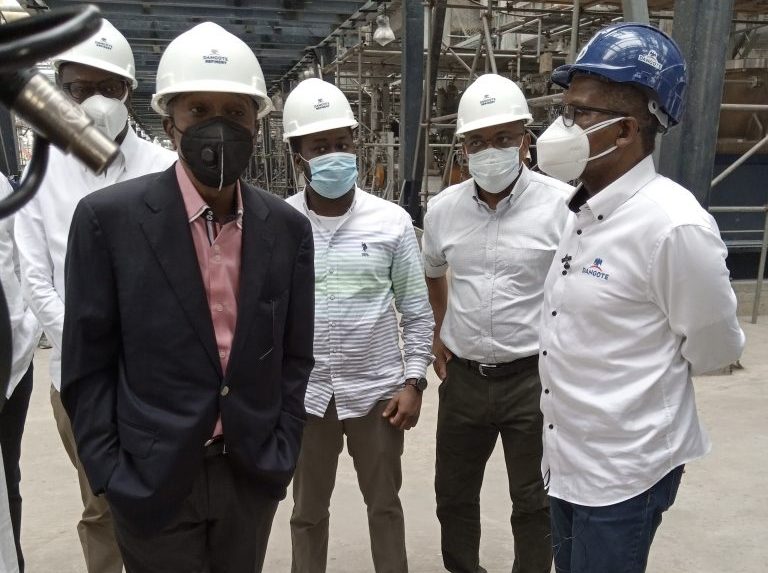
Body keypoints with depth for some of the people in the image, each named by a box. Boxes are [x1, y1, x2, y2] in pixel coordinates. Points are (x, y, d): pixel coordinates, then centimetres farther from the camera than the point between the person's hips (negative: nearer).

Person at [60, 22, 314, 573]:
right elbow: (88, 362, -6)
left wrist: (281, 455, 0)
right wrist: (110, 475, -8)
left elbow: (294, 356, 4)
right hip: (151, 479, -2)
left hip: (252, 475, 3)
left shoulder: (288, 228, -2)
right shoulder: (108, 217, -10)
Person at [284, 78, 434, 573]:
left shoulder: (392, 221, -5)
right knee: (308, 510, 18)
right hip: (305, 394, 1)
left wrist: (413, 382, -5)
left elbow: (418, 313, 1)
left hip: (377, 392, 0)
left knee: (385, 504, 17)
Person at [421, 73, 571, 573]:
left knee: (534, 503, 11)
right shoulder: (442, 208, 1)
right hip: (462, 376, 5)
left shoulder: (562, 205, -13)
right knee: (454, 492, 20)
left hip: (534, 377, -4)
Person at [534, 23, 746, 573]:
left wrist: (651, 369, 1)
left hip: (625, 471, -8)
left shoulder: (673, 225, -23)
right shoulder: (584, 213, 4)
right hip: (566, 459, 8)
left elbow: (715, 348, -12)